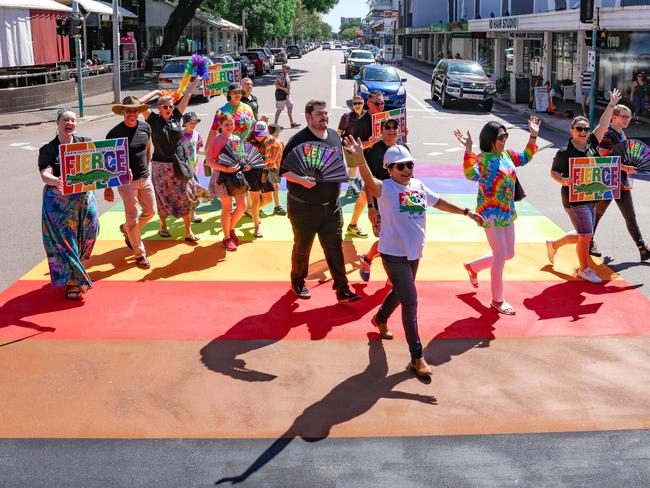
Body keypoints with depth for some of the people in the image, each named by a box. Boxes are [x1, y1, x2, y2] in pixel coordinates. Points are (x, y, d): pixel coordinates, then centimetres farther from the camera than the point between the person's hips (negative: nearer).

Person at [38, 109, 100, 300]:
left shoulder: (85, 143, 6)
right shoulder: (48, 150, -3)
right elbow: (45, 174, -16)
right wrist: (55, 181, -39)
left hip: (84, 198, 3)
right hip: (59, 202, -3)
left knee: (86, 236, 10)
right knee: (65, 240, -1)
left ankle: (76, 269, 36)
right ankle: (73, 281, 9)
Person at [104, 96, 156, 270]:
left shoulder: (145, 127, -1)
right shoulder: (115, 133, -14)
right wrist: (108, 187, -11)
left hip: (145, 178, 5)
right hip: (126, 182, -5)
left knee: (150, 211, 15)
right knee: (133, 218, 1)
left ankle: (127, 229, 41)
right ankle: (140, 254, 15)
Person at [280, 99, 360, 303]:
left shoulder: (334, 136, 5)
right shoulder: (298, 140, -15)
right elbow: (283, 170, -15)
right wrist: (301, 180, -30)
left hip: (331, 205, 5)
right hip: (303, 207, -4)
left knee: (335, 248, 6)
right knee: (302, 248, 12)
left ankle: (343, 290, 12)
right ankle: (298, 283, 34)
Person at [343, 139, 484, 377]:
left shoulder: (418, 186, 4)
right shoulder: (386, 188, -17)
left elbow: (439, 202, 17)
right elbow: (370, 181, -38)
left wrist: (467, 212, 21)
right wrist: (360, 158, -56)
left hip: (414, 252, 7)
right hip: (394, 254, -7)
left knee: (400, 292, 26)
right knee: (410, 301, -9)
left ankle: (380, 319, 56)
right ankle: (417, 357, -1)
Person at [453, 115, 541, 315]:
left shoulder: (507, 154, 7)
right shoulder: (482, 158, -17)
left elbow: (525, 158, 25)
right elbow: (471, 174, -37)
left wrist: (533, 136, 18)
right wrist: (468, 150, -45)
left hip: (507, 212, 8)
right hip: (490, 213, -8)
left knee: (508, 254, 17)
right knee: (501, 256, -5)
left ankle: (473, 266, 40)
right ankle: (498, 300, 12)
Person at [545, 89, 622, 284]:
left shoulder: (591, 145, 5)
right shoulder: (564, 152, -11)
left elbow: (602, 125, 4)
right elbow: (553, 172, -5)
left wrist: (612, 105, 1)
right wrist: (563, 180, -24)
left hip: (591, 198, 7)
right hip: (575, 199, -7)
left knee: (582, 236, 16)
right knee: (586, 236, -4)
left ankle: (554, 244, 37)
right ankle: (584, 269, 13)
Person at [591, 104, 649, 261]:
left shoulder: (621, 134, 13)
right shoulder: (607, 133, -13)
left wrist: (629, 166, 13)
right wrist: (624, 167, -26)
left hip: (622, 181, 8)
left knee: (630, 217, 4)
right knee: (597, 214, 9)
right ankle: (589, 243, 25)